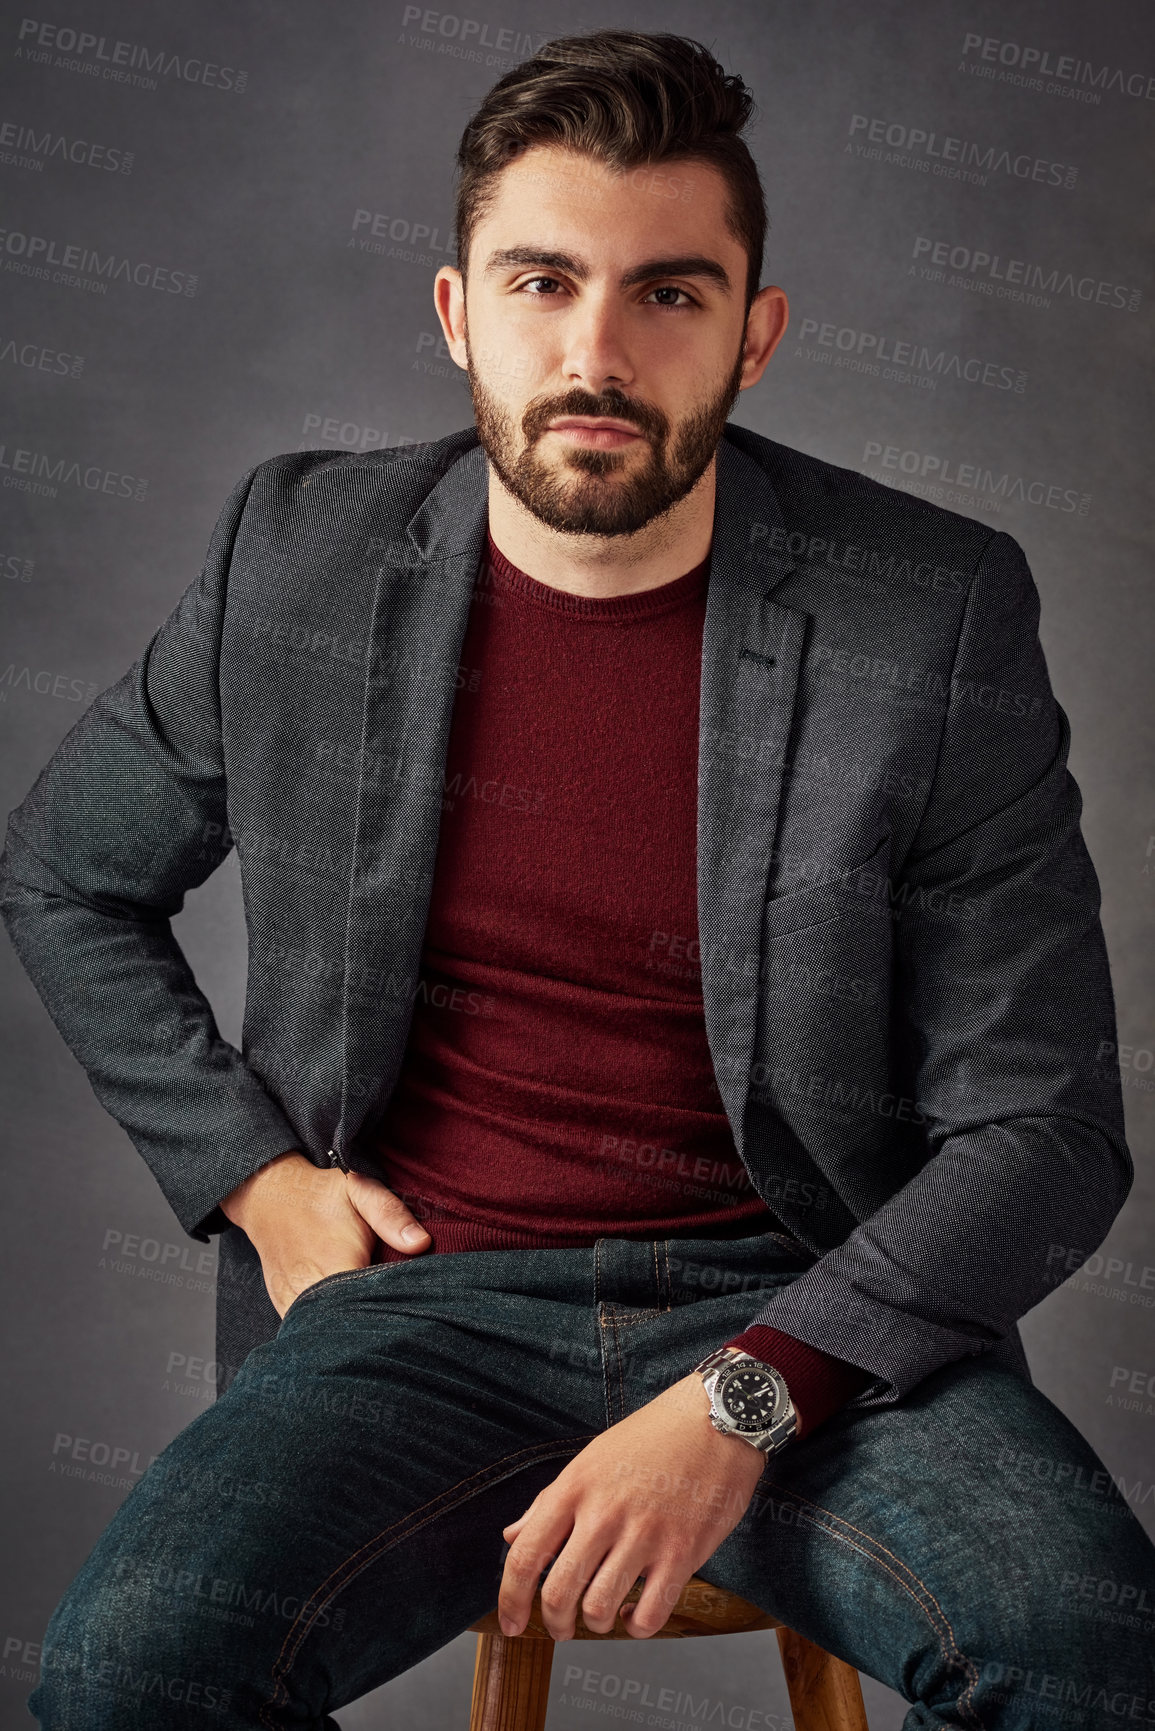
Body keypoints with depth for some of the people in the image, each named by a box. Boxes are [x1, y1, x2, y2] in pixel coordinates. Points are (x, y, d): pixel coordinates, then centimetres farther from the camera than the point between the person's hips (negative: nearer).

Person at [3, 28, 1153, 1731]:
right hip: (423, 1300, 2)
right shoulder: (297, 562, 0)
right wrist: (248, 1172, 4)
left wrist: (745, 1401, -17)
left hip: (808, 1307, -1)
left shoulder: (936, 616, -6)